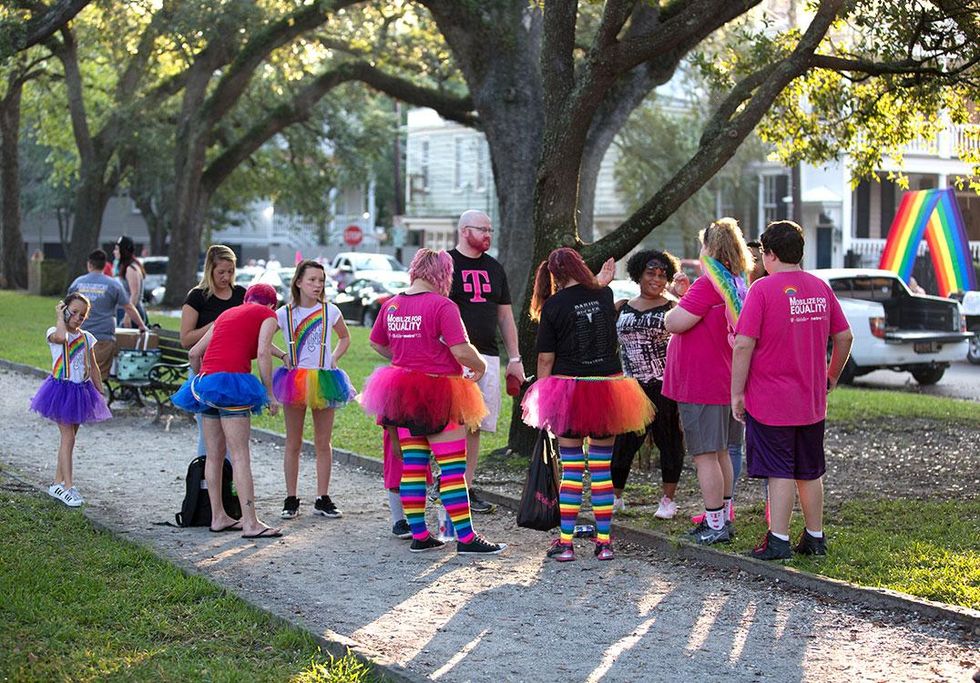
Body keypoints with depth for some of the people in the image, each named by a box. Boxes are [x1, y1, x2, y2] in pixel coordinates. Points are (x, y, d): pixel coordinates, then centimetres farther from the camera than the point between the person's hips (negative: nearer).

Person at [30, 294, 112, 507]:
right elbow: (61, 337, -33)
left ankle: (58, 483, 20)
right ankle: (68, 487, -10)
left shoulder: (87, 338, 9)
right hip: (62, 388, -6)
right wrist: (60, 316, -17)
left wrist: (101, 394, 12)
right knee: (68, 437, -10)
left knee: (68, 437, 11)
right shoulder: (54, 332, -7)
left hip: (81, 391, 6)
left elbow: (93, 367, 14)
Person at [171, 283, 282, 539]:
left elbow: (194, 353, 25)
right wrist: (270, 394, -5)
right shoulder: (268, 315, 9)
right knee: (240, 456, -9)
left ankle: (218, 517, 19)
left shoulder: (227, 314, 27)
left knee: (214, 455, 13)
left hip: (205, 381, 7)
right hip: (232, 379, -7)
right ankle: (250, 523, -11)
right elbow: (263, 353, -7)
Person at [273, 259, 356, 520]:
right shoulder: (285, 313, -1)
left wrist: (333, 359, 4)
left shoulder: (330, 311, 3)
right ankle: (291, 500, 10)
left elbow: (345, 337, 18)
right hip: (295, 379, -1)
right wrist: (283, 355, -4)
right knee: (293, 443, 4)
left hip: (323, 380, 1)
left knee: (323, 442, 4)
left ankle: (323, 499, 11)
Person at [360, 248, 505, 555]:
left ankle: (419, 535, 15)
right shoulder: (442, 305, -15)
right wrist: (480, 365, -2)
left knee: (412, 466, 11)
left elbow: (376, 343, 20)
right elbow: (461, 350, -21)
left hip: (404, 395, 7)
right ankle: (466, 538, -1)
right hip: (440, 396, -7)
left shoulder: (391, 305, 7)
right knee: (452, 468, -2)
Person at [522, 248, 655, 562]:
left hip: (569, 388, -2)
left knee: (571, 468, 5)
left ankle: (565, 542, 5)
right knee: (602, 468, 7)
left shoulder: (553, 306, -7)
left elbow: (545, 358, -7)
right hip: (607, 386, 2)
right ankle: (604, 542, 9)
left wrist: (544, 393, 5)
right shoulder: (605, 295, 2)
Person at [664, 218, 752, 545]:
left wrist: (674, 309, 0)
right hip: (722, 382, 10)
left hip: (700, 383, -10)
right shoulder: (736, 285, 11)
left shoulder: (708, 283, -19)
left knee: (705, 455, -5)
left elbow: (674, 323, -21)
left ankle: (715, 525, -3)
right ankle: (724, 518, 25)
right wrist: (686, 295, 17)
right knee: (719, 452, 17)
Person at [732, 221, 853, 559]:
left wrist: (737, 392, -10)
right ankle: (815, 538, 23)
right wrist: (831, 377, 24)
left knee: (780, 471, -1)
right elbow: (844, 337, 11)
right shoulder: (820, 287, 5)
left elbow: (743, 345, -17)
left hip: (771, 401, -6)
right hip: (812, 401, 6)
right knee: (810, 472, 15)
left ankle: (778, 540, 1)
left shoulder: (763, 289, -13)